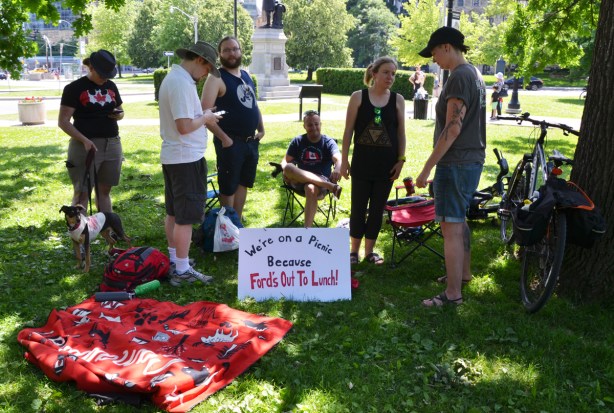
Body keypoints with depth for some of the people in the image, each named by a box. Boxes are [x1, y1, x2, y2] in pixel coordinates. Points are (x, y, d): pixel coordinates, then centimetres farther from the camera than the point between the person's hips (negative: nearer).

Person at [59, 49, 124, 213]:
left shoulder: (111, 86, 12)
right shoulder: (75, 88, -5)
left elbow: (120, 111, 24)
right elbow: (63, 121, -8)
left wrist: (119, 114, -2)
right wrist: (84, 140, -21)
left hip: (112, 144, 5)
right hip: (86, 146, -5)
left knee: (104, 191, 12)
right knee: (82, 193, -3)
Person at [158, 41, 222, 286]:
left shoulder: (172, 78, 12)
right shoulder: (182, 83, -21)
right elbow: (184, 126, -27)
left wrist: (201, 115, 9)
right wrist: (205, 119, -11)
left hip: (171, 156, 11)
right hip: (187, 158, -11)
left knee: (173, 213, 18)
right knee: (186, 217, -3)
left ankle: (173, 259, 30)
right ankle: (182, 271, 4)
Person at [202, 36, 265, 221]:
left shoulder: (246, 76, 13)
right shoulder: (217, 79, -12)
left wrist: (261, 129, 12)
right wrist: (223, 138, -21)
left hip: (251, 141, 8)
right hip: (231, 142, -8)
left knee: (243, 183, 16)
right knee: (228, 187, 2)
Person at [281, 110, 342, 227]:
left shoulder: (328, 142, 1)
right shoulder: (298, 141, 10)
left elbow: (338, 159, -18)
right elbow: (285, 161, 10)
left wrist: (337, 169, -43)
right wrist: (286, 171, -16)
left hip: (321, 182, -2)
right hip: (300, 181, 2)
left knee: (311, 189, -39)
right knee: (288, 168, -32)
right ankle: (331, 186, -40)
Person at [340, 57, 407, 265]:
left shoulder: (398, 100, 3)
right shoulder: (358, 97, -2)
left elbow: (401, 132, 6)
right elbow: (348, 130, -1)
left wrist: (400, 160, -1)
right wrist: (344, 160, -4)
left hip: (387, 164, 2)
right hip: (362, 162, -2)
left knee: (377, 208, 9)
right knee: (358, 208, 5)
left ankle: (369, 250, 22)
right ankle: (354, 250, 20)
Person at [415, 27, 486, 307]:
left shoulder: (459, 77, -17)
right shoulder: (474, 75, 14)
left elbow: (452, 128, -23)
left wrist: (427, 168, -21)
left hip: (455, 164, -10)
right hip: (473, 160, 10)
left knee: (450, 227, -6)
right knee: (459, 220, 22)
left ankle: (453, 293, 0)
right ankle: (464, 272, 36)